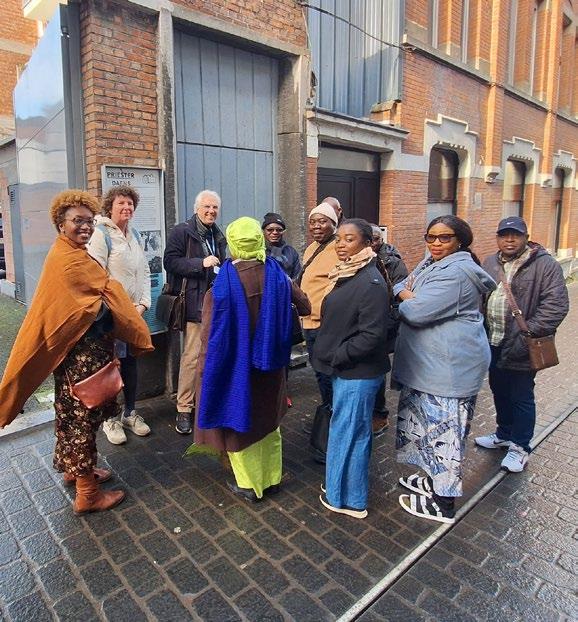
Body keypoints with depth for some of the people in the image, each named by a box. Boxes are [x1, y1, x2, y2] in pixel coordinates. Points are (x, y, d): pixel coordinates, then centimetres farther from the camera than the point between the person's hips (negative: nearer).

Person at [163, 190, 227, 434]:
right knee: (192, 356, -8)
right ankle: (184, 408, 4)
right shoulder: (182, 232, -4)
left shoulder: (218, 236, 17)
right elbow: (170, 261, -14)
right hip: (194, 303, -7)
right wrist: (201, 263, -21)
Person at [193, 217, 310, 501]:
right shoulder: (277, 275, -8)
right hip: (269, 363, 4)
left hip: (235, 365, -4)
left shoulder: (222, 283, -19)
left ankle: (249, 484, 27)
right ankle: (272, 478, 33)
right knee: (268, 419, 21)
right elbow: (305, 307, 5)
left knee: (239, 420, 14)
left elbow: (211, 333, -14)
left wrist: (203, 369, -2)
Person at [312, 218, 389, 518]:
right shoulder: (344, 274, 8)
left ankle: (347, 498, 25)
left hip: (357, 373, -9)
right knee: (345, 430, 21)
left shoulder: (370, 282, -20)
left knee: (348, 434, 5)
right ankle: (341, 487, 40)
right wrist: (329, 355, 7)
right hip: (344, 369, 9)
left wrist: (336, 357, -16)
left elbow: (372, 335, -24)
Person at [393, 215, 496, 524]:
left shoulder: (456, 272, -20)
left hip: (450, 367, -10)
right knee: (431, 424, 20)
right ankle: (434, 479, 39)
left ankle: (443, 504, 15)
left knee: (443, 430, 0)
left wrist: (406, 300, -3)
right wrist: (410, 296, -11)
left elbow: (416, 312, -25)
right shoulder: (432, 263, 12)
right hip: (431, 364, 10)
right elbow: (399, 288, 11)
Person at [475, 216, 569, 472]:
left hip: (521, 348, -6)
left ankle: (520, 447, 25)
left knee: (522, 397, 7)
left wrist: (528, 335, -23)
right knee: (499, 392, 21)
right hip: (493, 343, 6)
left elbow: (556, 305, -17)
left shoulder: (546, 265, -11)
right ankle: (504, 434, 41)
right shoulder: (490, 264, 8)